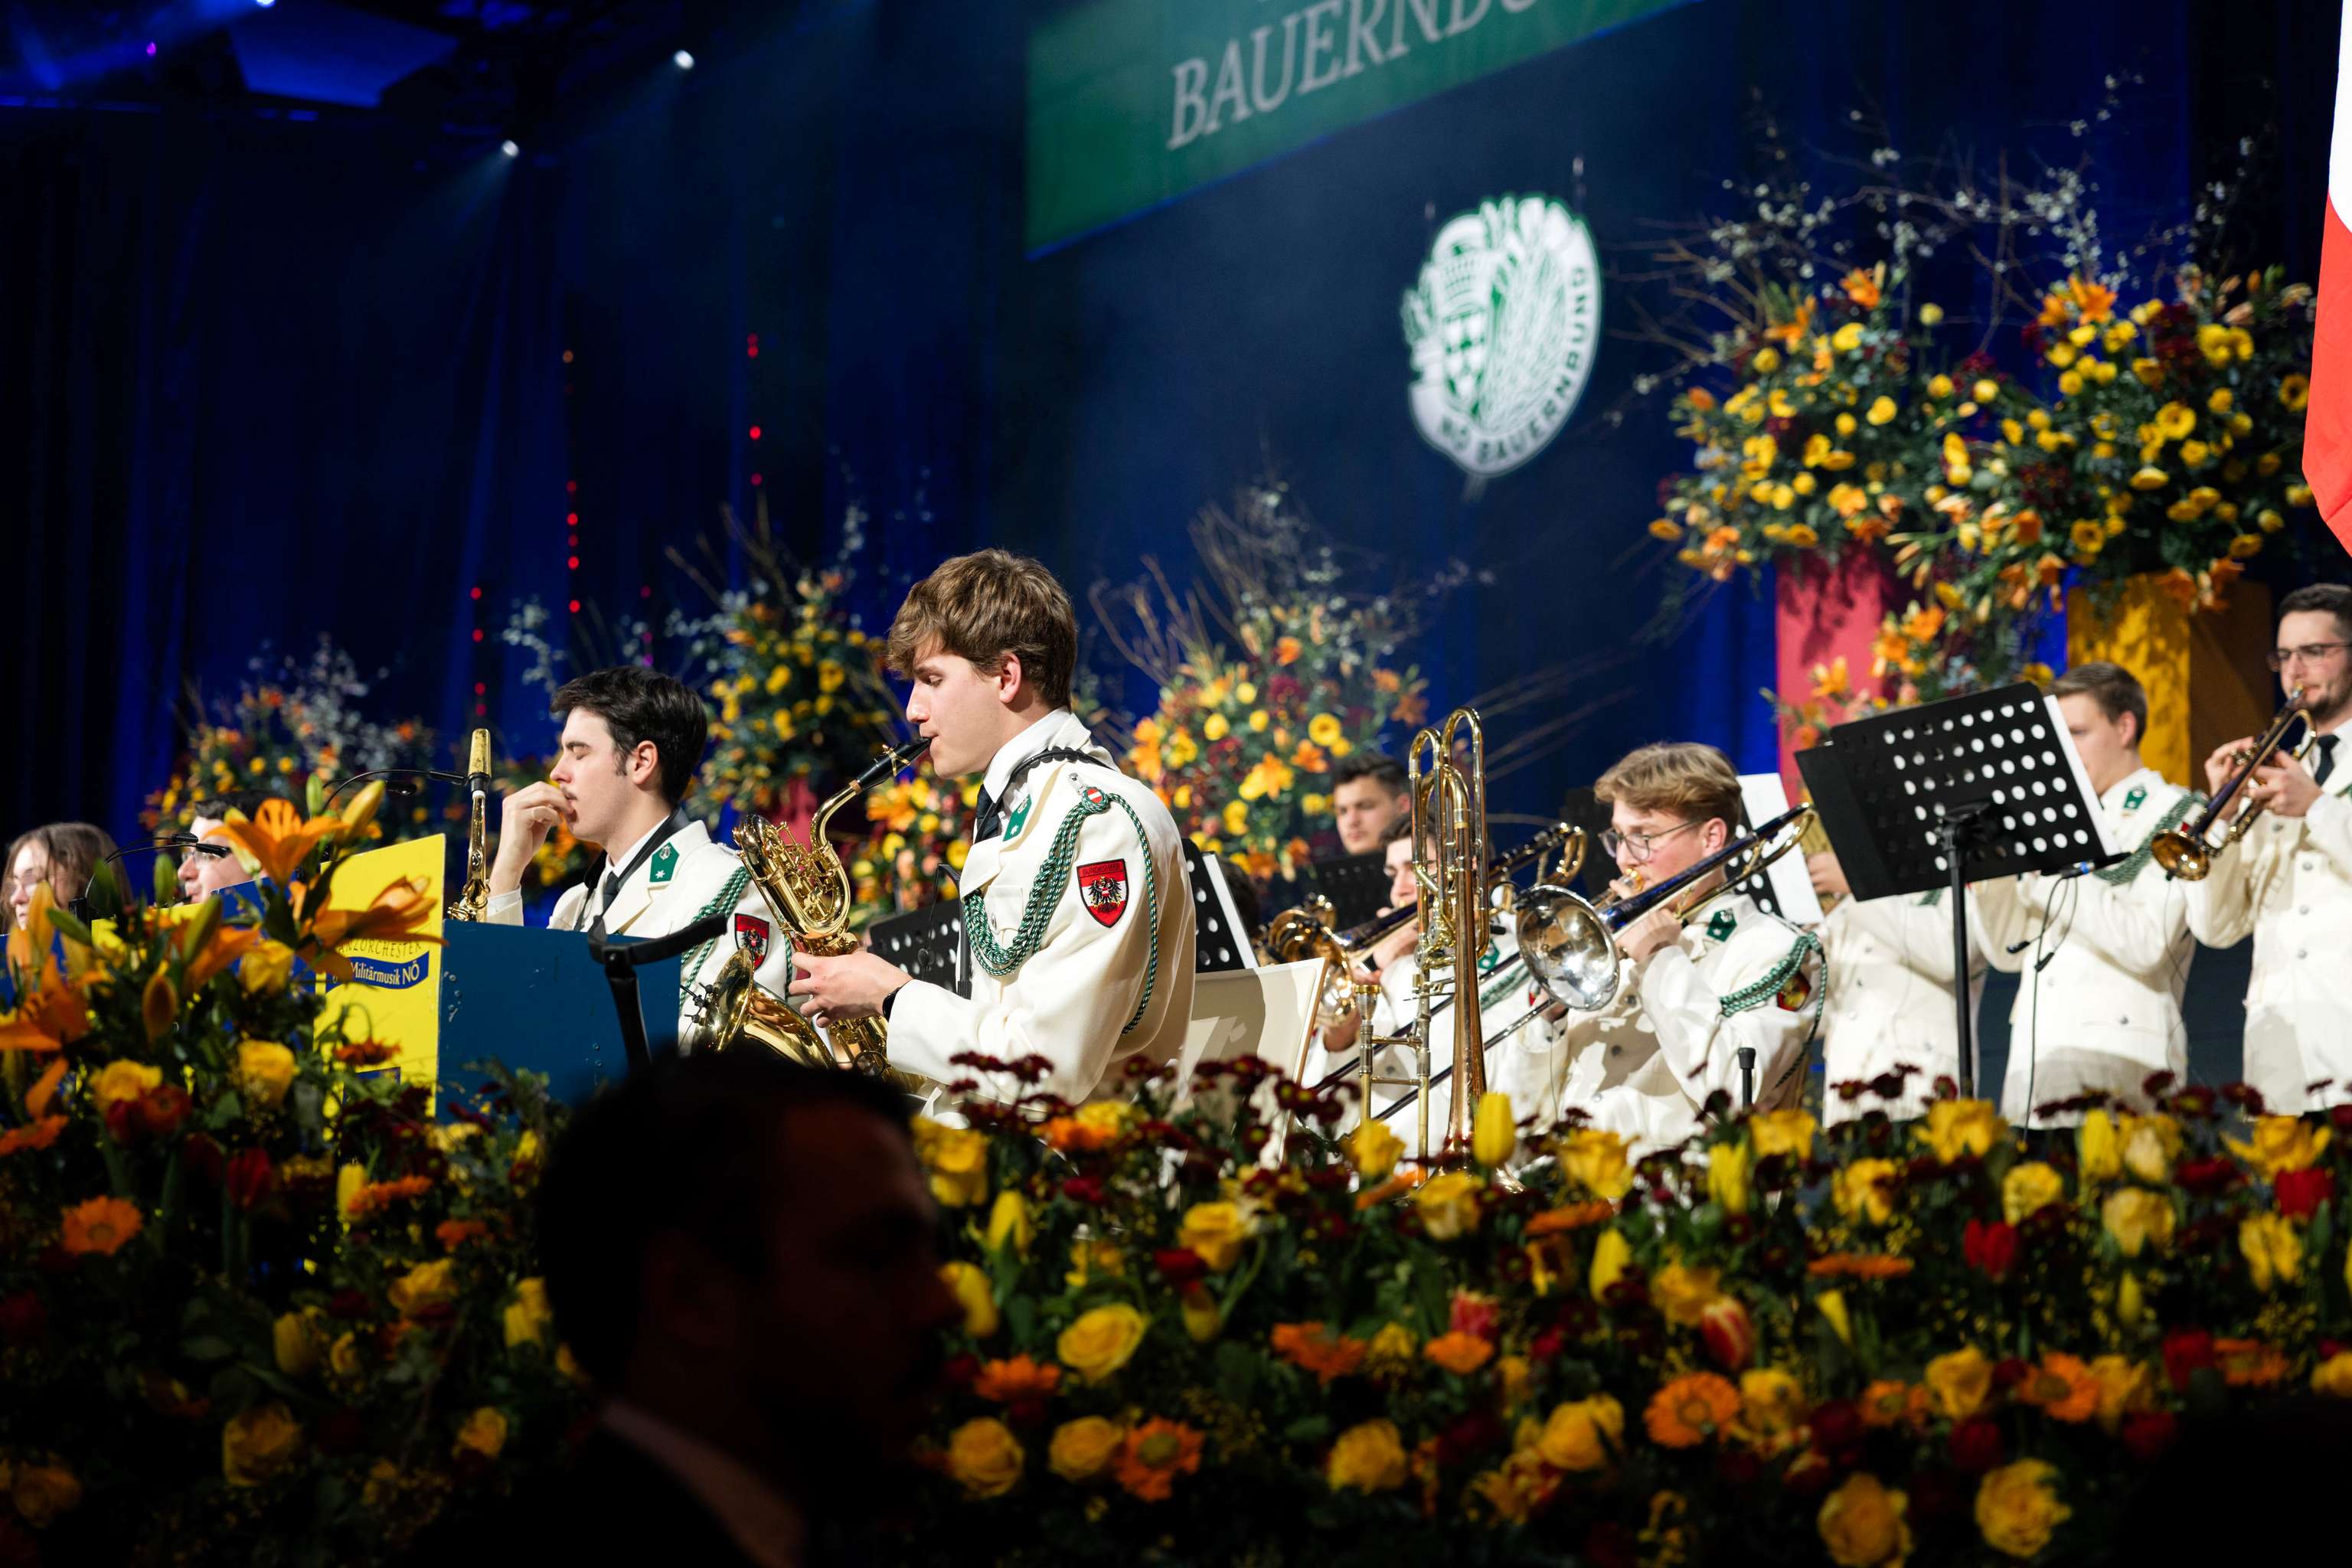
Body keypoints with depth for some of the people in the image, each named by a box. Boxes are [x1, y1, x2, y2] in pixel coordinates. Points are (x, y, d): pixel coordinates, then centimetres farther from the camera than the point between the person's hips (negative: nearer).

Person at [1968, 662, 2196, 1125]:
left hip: (2118, 1054, -6)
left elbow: (2148, 945, -14)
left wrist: (2050, 872, -15)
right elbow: (2010, 951, 17)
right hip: (2033, 1058, 6)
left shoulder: (2174, 815, 2)